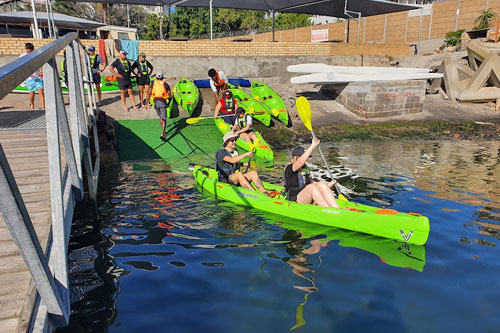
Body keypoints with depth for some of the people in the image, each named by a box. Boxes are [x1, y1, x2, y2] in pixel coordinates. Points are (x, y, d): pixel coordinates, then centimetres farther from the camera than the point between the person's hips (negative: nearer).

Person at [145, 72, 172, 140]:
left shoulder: (153, 84, 16)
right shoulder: (165, 84, 11)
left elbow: (148, 94, 6)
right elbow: (170, 96, 9)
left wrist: (147, 103, 7)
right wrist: (169, 103, 24)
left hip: (155, 102, 3)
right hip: (162, 101, -3)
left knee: (160, 117, 24)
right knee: (163, 119, -8)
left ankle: (163, 131, 32)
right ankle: (162, 134, -26)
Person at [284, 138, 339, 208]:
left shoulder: (305, 167, 15)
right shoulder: (289, 168, -10)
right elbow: (300, 162, -31)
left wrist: (327, 185, 13)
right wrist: (313, 146, -32)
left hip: (308, 199, 7)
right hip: (295, 201, -7)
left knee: (322, 183, -19)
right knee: (311, 187, -33)